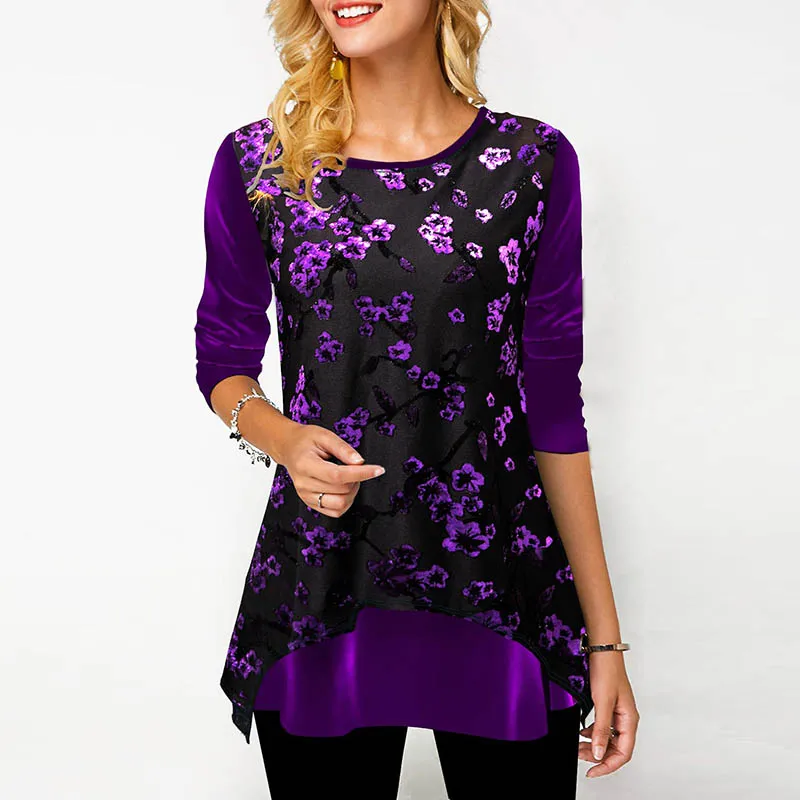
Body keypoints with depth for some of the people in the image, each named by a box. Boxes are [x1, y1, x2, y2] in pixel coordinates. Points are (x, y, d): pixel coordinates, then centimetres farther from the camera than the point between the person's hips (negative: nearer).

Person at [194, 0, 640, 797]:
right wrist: (279, 435, -13)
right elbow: (222, 359, 11)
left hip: (503, 583, 0)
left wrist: (604, 638, 1)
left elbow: (554, 409, 1)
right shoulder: (256, 162, 0)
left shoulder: (534, 163, -1)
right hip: (318, 583, 1)